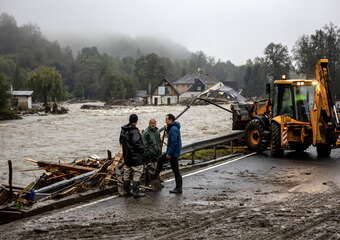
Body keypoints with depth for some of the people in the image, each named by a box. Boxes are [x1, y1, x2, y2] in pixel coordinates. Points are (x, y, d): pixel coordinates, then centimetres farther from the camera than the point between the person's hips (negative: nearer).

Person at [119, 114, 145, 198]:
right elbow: (137, 142, -25)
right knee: (137, 173, -2)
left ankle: (126, 190, 21)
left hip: (126, 156, 9)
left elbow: (121, 140, 16)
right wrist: (142, 149, -11)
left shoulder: (123, 130, 7)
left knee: (127, 173, 15)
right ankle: (135, 191, -3)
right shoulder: (134, 130, -20)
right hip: (135, 156, -9)